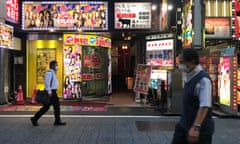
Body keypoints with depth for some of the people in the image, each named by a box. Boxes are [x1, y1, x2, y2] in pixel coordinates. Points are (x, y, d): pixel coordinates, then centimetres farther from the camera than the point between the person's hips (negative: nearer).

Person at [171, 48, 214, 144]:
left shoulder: (203, 79, -20)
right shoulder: (189, 76, 6)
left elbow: (204, 106, -27)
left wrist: (195, 127, -33)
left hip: (200, 127, -8)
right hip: (184, 124, 8)